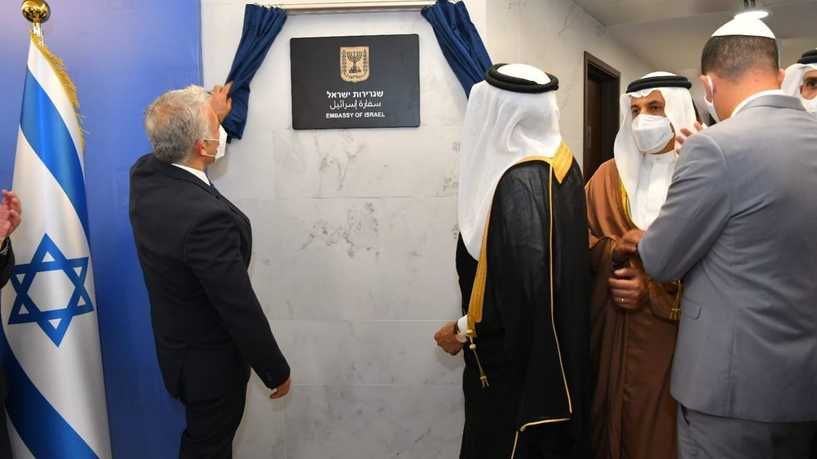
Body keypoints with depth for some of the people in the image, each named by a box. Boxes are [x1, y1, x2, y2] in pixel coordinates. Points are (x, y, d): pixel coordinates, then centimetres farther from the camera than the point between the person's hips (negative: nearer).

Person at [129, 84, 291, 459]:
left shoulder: (144, 174, -11)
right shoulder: (207, 218, -37)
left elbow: (179, 148, 16)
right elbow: (241, 309, -29)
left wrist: (212, 114, 29)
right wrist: (277, 371, -14)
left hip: (176, 346, 8)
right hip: (210, 362, -8)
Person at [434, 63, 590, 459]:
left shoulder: (519, 183, -26)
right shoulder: (560, 161, 2)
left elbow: (524, 284, -27)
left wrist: (463, 329, -15)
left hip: (519, 357, -9)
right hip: (553, 346, 9)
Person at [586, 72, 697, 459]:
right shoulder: (610, 175, 12)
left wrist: (655, 287, -18)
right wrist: (622, 253, -11)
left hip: (674, 332, -3)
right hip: (614, 330, 4)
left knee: (663, 427, 3)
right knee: (615, 419, 10)